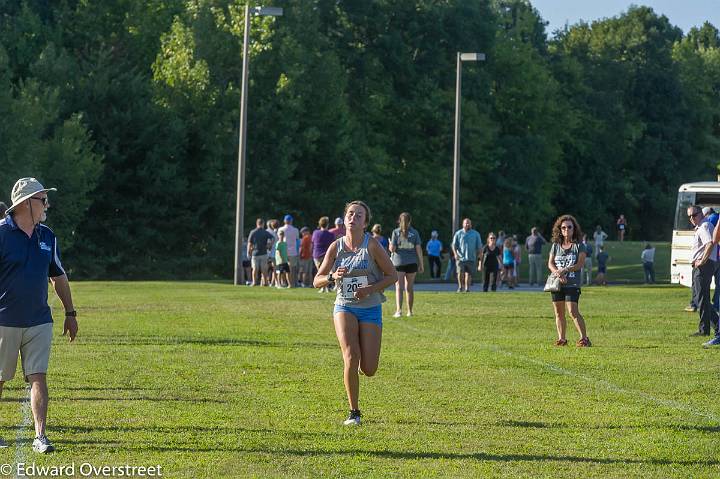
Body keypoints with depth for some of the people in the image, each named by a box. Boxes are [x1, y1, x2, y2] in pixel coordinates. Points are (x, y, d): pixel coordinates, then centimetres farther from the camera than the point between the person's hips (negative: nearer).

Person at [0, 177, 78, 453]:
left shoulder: (47, 237, 9)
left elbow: (59, 277, 20)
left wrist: (70, 313, 19)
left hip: (39, 321, 4)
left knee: (38, 378, -5)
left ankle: (40, 437, -7)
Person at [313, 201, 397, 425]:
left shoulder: (372, 245, -7)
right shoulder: (336, 246, 0)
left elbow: (392, 276, -2)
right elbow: (317, 281, 3)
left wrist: (370, 289, -17)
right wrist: (332, 276, -19)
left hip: (370, 309, -1)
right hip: (344, 307, 1)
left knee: (369, 370, -5)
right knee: (351, 359, -19)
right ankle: (354, 412, -4)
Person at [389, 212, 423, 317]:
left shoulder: (396, 232, -3)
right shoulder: (414, 232, 2)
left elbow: (392, 249, -8)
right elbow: (418, 249, -1)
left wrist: (390, 245, 16)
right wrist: (421, 264, 4)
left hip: (399, 263, -2)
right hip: (412, 263, 2)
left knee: (399, 288, -4)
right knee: (409, 288, 12)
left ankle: (399, 310, -19)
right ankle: (410, 311, 18)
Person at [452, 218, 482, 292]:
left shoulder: (476, 234, 11)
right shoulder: (458, 233, 7)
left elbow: (479, 246, 13)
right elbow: (454, 245, 5)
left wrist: (478, 256, 4)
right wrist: (455, 254, -11)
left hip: (471, 258, 1)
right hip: (460, 258, -1)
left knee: (468, 274, -1)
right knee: (460, 273, -10)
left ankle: (467, 288, 7)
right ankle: (460, 287, 7)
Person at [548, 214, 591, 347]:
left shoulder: (579, 245, 1)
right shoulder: (556, 245, 11)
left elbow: (580, 263, -8)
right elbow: (550, 263, 5)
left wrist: (565, 270, -20)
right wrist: (558, 273, -15)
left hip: (573, 283, -4)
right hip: (557, 283, 4)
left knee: (573, 311, -15)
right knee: (559, 313, 7)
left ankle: (584, 338, -12)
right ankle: (561, 339, 16)